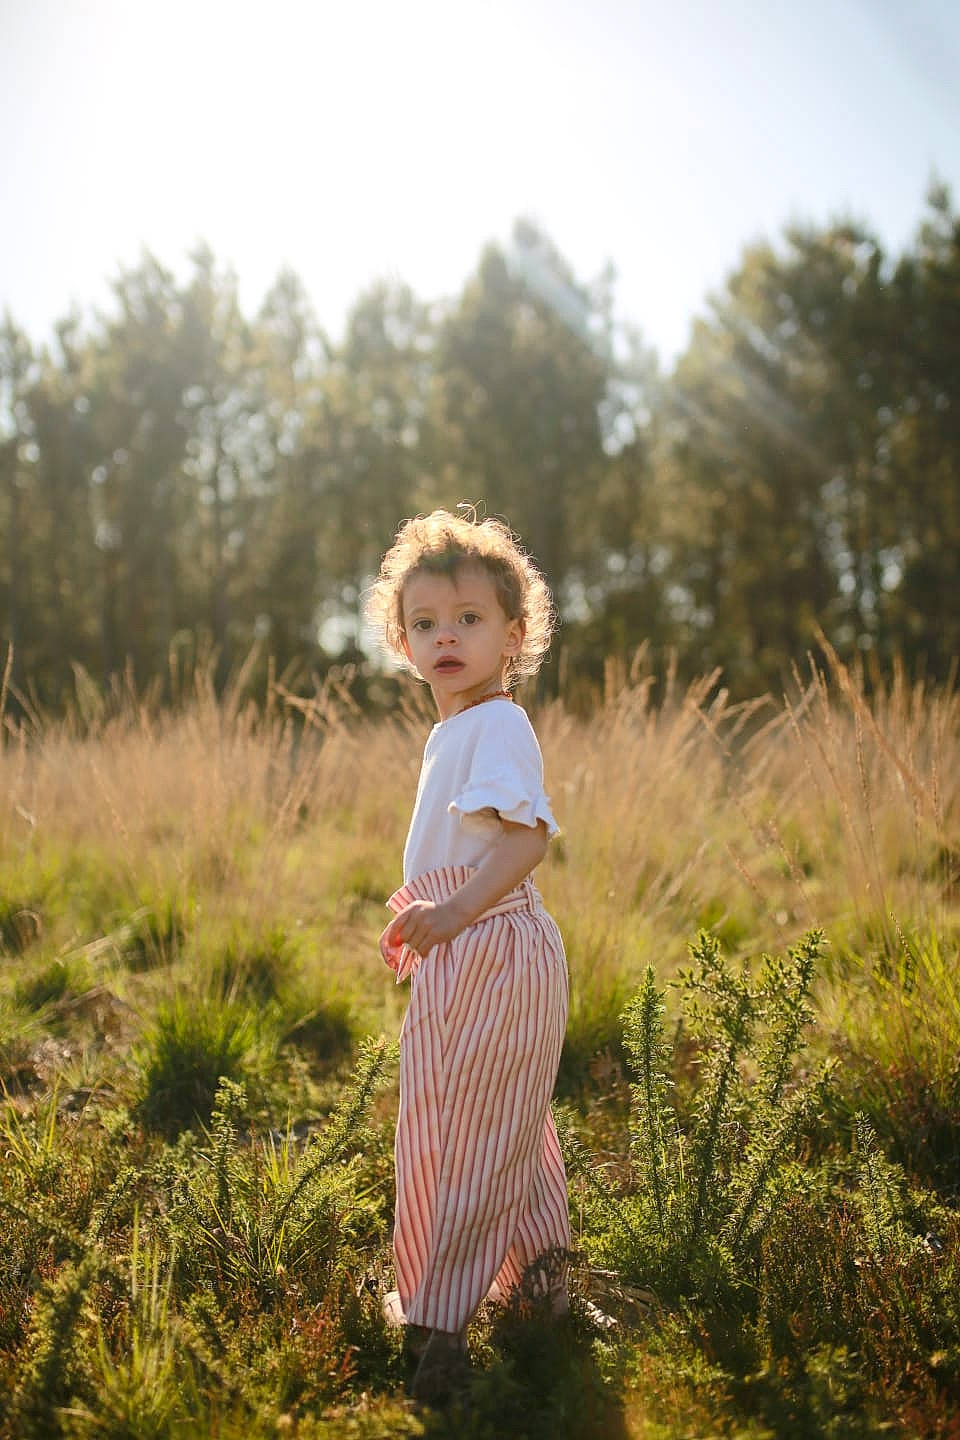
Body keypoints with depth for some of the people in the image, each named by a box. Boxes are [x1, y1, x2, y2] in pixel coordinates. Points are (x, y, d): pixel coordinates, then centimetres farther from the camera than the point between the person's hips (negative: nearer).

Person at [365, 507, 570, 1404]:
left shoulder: (497, 726, -14)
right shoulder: (455, 731, 17)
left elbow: (529, 834, -27)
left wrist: (455, 912, -35)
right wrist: (422, 921, 29)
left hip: (486, 951, -11)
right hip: (470, 952, 11)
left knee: (457, 1127, -4)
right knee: (504, 1124, 21)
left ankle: (438, 1318, 5)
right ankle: (540, 1272, 36)